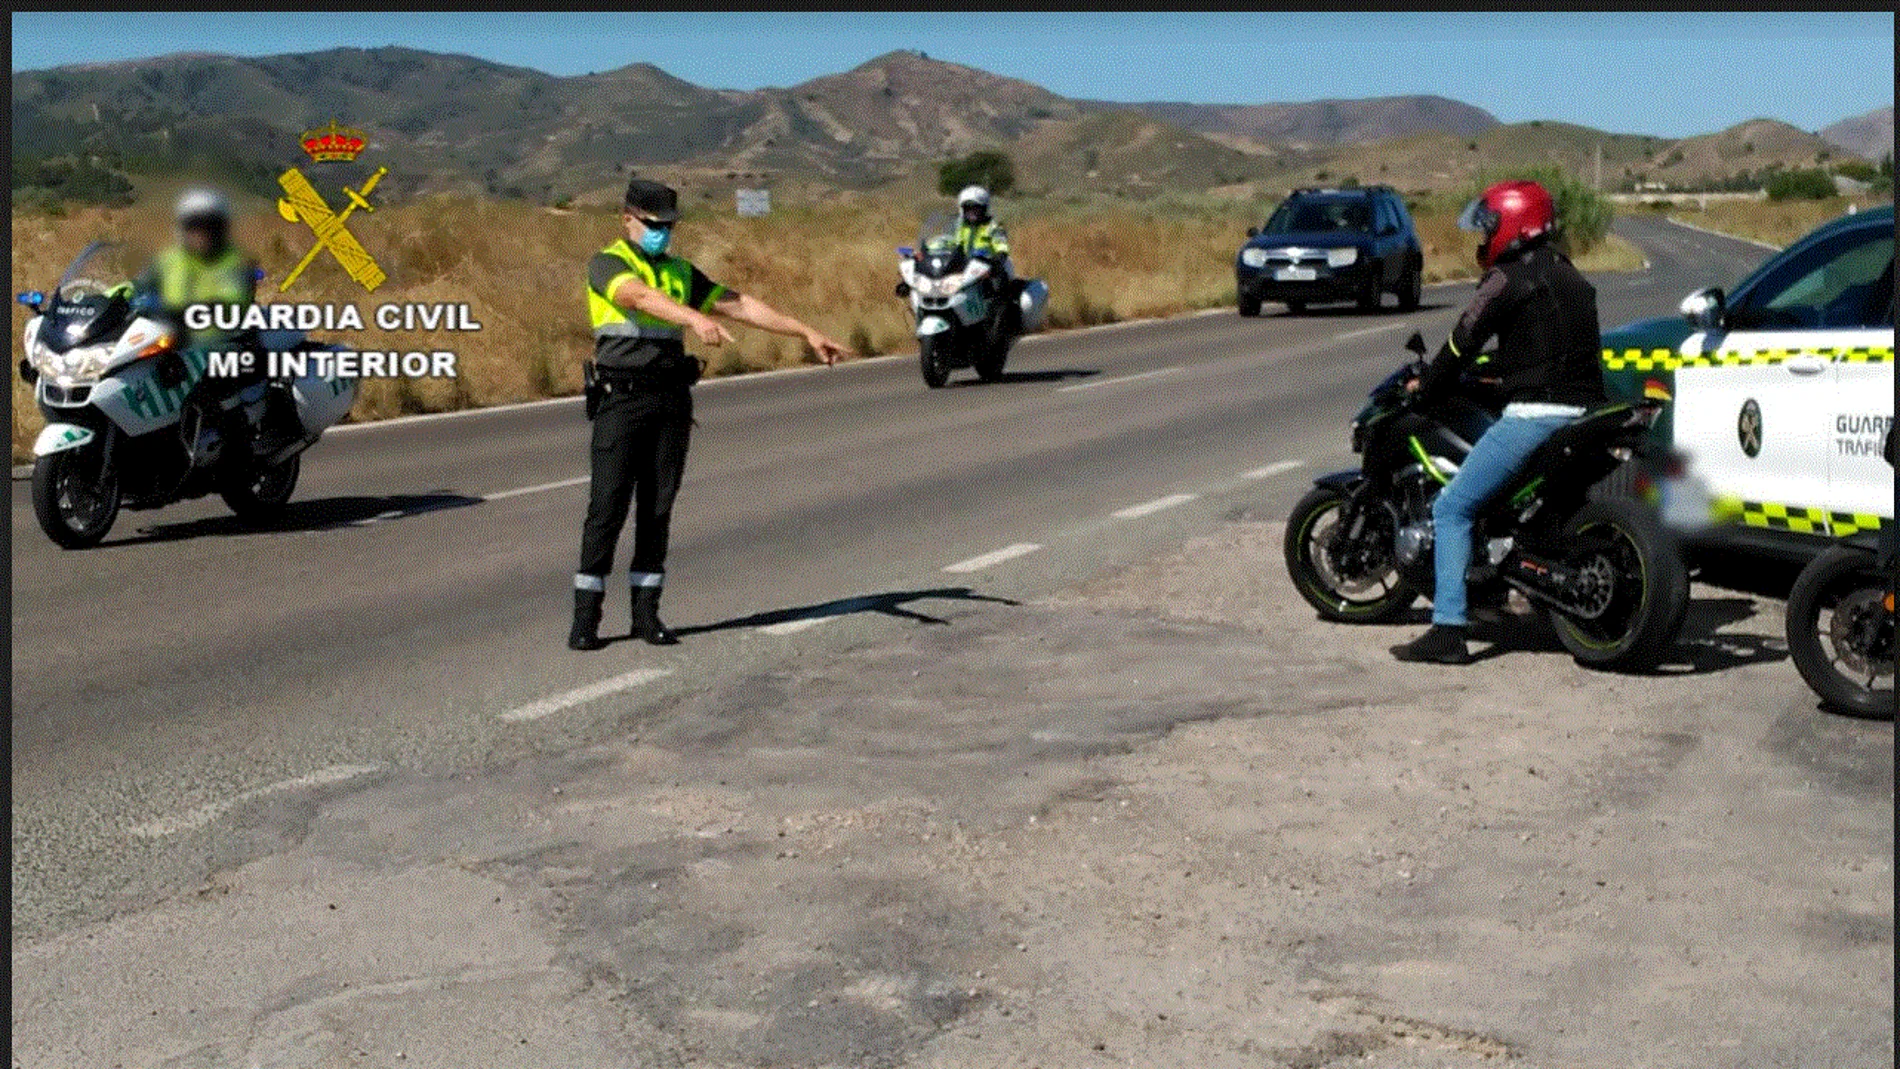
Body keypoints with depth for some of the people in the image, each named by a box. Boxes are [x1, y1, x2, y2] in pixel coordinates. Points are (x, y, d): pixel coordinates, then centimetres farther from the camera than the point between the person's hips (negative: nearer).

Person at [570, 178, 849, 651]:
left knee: (658, 506, 6)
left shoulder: (680, 271, 16)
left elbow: (740, 305, 13)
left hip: (672, 399, 5)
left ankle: (646, 611, 13)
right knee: (608, 506, -5)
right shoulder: (606, 264, -3)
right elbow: (642, 297, -24)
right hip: (621, 398, -5)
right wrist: (696, 319, -41)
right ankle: (586, 617, 1)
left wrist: (807, 332, 6)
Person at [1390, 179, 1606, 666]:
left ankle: (1448, 630, -11)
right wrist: (1501, 370, 38)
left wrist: (1425, 385, 11)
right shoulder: (1569, 275, 20)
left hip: (1534, 415, -9)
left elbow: (1465, 339, -3)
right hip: (1584, 412, 9)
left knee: (1452, 508, -4)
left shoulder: (1508, 278, -7)